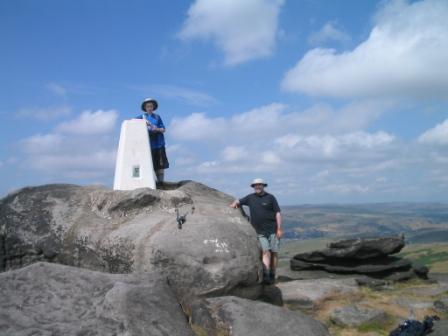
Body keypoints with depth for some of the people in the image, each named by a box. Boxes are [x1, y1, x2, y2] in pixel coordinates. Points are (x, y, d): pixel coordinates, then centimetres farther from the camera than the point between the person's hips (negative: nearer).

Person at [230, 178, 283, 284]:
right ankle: (265, 275, -20)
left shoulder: (270, 197, 1)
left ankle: (272, 276, 12)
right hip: (260, 232, 1)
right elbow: (239, 201, 25)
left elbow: (277, 213, -2)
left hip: (272, 230, -1)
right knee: (266, 252, -12)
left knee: (274, 252, 1)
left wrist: (279, 229, -8)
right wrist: (234, 203, 1)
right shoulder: (250, 198, 10)